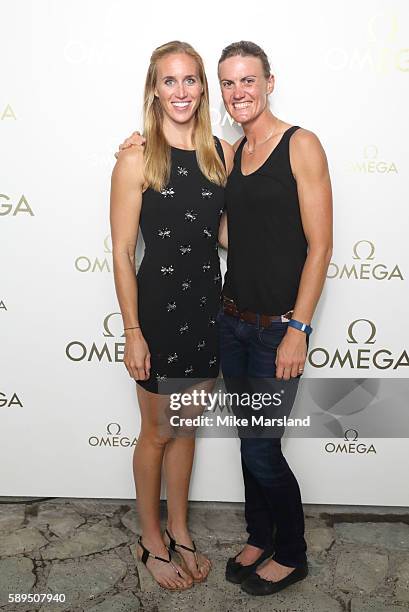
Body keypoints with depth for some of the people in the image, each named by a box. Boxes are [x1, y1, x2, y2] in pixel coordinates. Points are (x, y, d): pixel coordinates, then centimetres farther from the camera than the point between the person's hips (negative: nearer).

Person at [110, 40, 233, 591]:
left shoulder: (222, 152, 4)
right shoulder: (137, 158, -10)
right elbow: (122, 252, -11)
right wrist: (133, 331, -13)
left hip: (209, 303, 5)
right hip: (159, 304, -5)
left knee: (188, 426, 18)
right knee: (157, 433, 11)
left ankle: (179, 530, 38)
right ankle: (151, 540, 33)